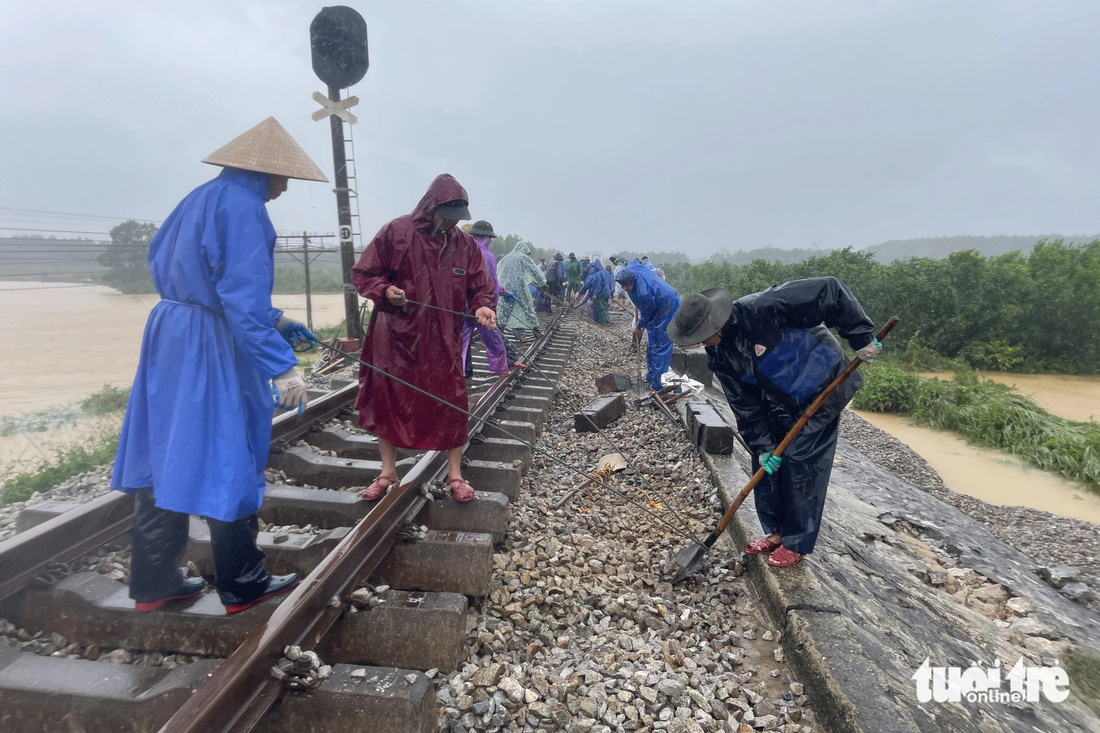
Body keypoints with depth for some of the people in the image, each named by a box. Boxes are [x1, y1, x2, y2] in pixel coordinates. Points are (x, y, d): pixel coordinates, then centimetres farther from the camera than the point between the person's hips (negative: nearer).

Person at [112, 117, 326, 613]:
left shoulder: (203, 197, 15)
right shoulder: (242, 206, -14)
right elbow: (243, 297, -23)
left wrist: (273, 319, 22)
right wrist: (281, 366, -23)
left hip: (169, 336, 9)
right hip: (214, 353, -9)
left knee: (168, 459, 14)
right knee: (229, 464, 2)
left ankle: (153, 583, 27)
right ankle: (242, 587, 18)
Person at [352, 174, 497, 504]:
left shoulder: (465, 244, 3)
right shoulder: (396, 232, -5)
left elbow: (480, 287, 6)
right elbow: (362, 274, 1)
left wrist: (482, 306, -16)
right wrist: (385, 290, -19)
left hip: (443, 340, 1)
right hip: (396, 336, -1)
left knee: (451, 403, 2)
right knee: (387, 401, 8)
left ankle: (455, 474, 20)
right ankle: (388, 471, 28)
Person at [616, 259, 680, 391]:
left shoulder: (644, 293, -38)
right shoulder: (632, 268, -16)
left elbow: (647, 314, -20)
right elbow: (633, 261, 11)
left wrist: (639, 326, 0)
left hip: (667, 310, -9)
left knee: (659, 346, -7)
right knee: (650, 344, 17)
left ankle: (655, 384, -3)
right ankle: (650, 375, 30)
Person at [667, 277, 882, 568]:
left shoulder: (762, 309, -32)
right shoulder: (719, 357, -9)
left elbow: (830, 291, -28)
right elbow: (745, 405, -5)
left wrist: (861, 338, -26)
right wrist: (763, 445, -10)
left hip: (820, 392, -7)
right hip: (779, 405, 7)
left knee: (801, 464, -4)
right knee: (767, 462, 7)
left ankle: (797, 543, 13)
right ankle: (777, 532, 27)